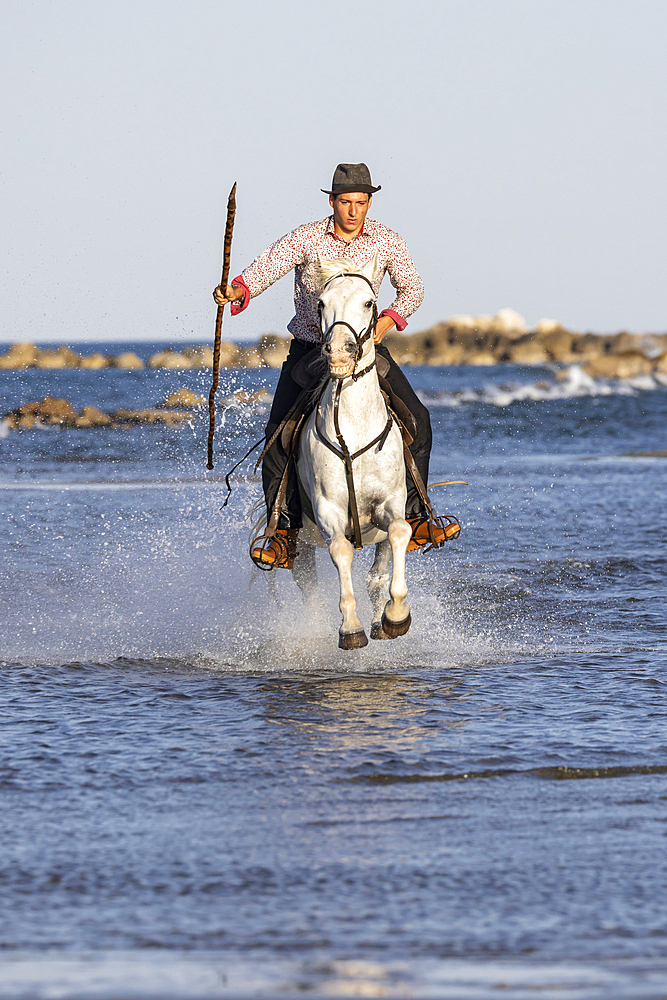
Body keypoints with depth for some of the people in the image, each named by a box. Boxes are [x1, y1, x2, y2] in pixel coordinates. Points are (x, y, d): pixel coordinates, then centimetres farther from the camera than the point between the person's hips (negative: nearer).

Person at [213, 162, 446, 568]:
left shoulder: (386, 241, -3)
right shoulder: (306, 238, -9)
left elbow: (413, 287, 3)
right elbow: (267, 268, -20)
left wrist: (388, 321, -17)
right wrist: (237, 290, -42)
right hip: (309, 348, -1)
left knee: (417, 419, -14)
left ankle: (413, 515, -2)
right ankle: (285, 532, -10)